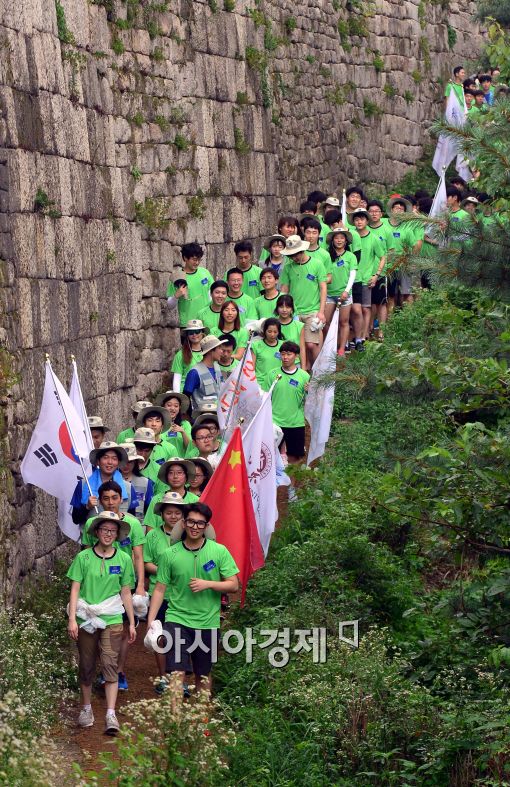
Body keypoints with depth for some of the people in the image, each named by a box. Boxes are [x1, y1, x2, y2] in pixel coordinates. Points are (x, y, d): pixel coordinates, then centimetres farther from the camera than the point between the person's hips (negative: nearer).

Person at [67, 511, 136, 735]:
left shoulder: (123, 559, 5)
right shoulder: (83, 557, 0)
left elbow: (126, 593, 10)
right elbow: (75, 589, -1)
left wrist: (132, 623, 10)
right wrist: (72, 619, -9)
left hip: (112, 620, 0)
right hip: (86, 621, 0)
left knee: (110, 665, -10)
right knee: (86, 666, 9)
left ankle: (111, 715, -14)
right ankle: (86, 708, 25)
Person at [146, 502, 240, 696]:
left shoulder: (219, 551, -1)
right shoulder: (170, 554, 0)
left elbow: (233, 585, -1)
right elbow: (160, 589, 3)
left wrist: (208, 584, -16)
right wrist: (150, 620, -3)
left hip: (208, 622, 1)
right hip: (177, 619, -1)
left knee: (203, 675, 13)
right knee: (177, 673, -13)